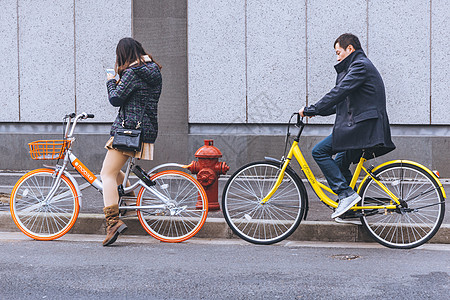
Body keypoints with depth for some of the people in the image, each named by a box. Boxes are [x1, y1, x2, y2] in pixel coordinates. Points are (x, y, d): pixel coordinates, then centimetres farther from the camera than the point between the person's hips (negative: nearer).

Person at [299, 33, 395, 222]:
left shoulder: (360, 66, -10)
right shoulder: (361, 66, 24)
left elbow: (339, 93, -19)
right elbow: (342, 101, 24)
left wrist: (311, 110, -15)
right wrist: (316, 111, 16)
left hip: (362, 126, -11)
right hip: (364, 127, 11)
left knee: (319, 151, -11)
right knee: (339, 164, 18)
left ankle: (346, 194, -13)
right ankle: (352, 207, 19)